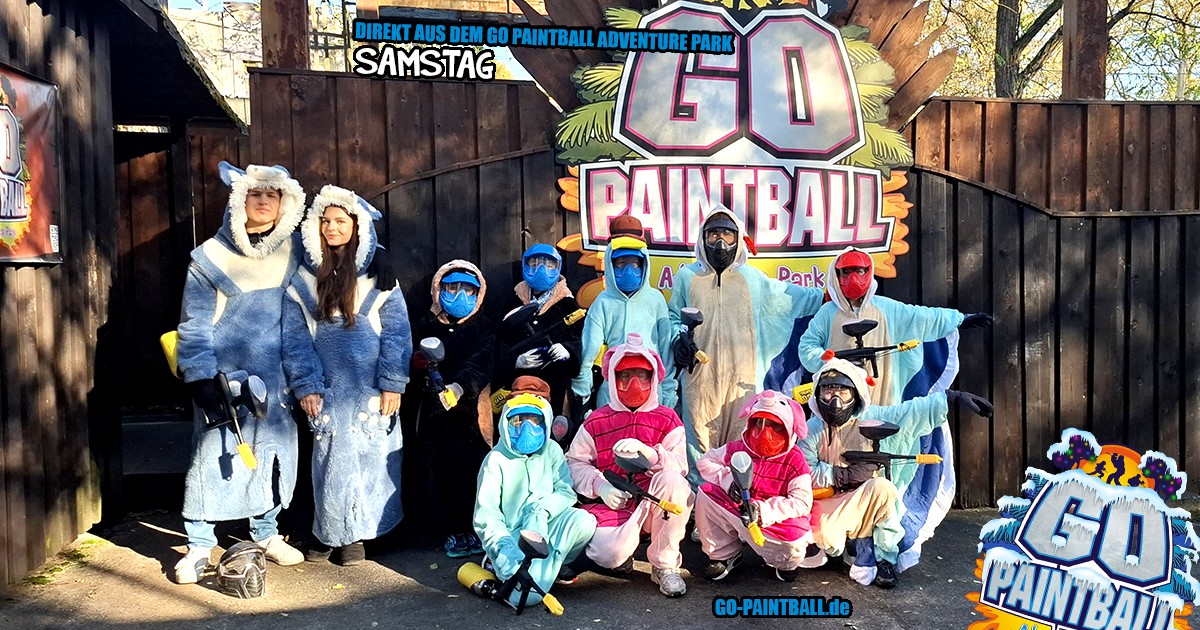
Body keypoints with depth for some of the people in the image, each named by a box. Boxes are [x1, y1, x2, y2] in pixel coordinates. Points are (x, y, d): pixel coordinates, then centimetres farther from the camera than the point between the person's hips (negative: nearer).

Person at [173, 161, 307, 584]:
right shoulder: (211, 257, -4)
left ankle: (267, 534, 26)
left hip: (277, 378, 3)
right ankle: (199, 546, 12)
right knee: (212, 457, -2)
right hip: (226, 377, -3)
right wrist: (201, 380, -10)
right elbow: (194, 326, -4)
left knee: (274, 454, 9)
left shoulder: (294, 251, 5)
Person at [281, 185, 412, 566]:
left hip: (371, 390, 0)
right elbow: (294, 337, 4)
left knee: (372, 457, 4)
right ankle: (328, 532, 20)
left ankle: (356, 533, 18)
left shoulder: (378, 275, 1)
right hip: (327, 390, 1)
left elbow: (397, 332, -1)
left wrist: (392, 385, -7)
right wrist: (305, 386, -4)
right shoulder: (303, 279, 5)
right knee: (330, 460, 3)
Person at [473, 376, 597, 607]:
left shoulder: (551, 450, 8)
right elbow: (486, 513, -8)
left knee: (583, 520, -30)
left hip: (547, 528, 4)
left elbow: (568, 492, 1)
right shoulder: (496, 459, -3)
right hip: (512, 534, -4)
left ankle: (540, 572, -21)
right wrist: (504, 545, -26)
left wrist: (544, 506, -21)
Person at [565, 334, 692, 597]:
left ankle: (665, 565, -14)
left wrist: (647, 452, -26)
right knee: (609, 554, -33)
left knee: (672, 481, -34)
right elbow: (575, 462, 4)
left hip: (656, 503, 1)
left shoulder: (667, 419, 6)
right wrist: (600, 485, -15)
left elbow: (680, 465, -7)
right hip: (615, 504, -1)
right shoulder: (596, 421, 7)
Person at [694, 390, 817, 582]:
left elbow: (802, 503, -18)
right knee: (706, 494, -17)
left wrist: (765, 511, -30)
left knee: (795, 549, -32)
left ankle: (784, 562, 14)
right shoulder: (739, 448, -2)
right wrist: (728, 480, -17)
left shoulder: (795, 460, -11)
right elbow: (706, 461, 2)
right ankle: (723, 555, 2)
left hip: (775, 522, -3)